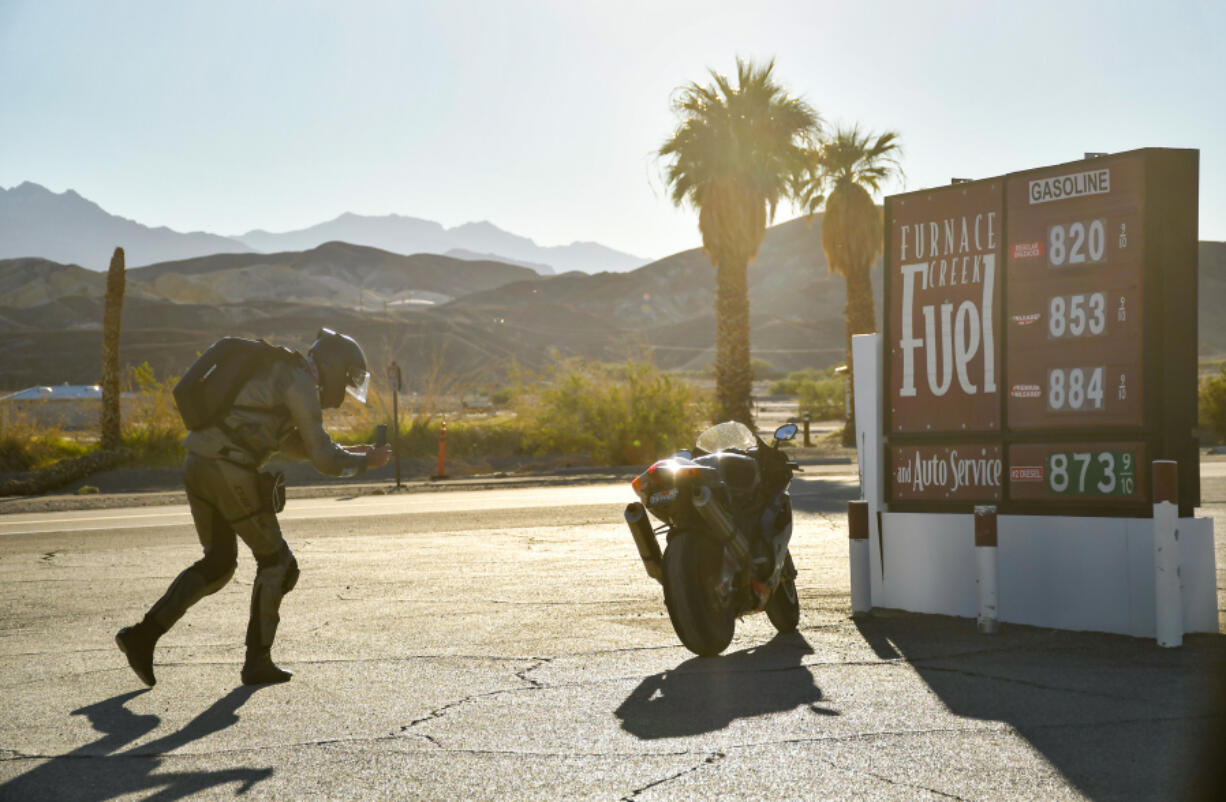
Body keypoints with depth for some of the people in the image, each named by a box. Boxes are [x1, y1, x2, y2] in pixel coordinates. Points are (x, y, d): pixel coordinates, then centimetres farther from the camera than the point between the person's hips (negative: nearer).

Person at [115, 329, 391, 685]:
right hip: (230, 472, -9)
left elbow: (293, 443, 35)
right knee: (275, 562, 7)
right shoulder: (302, 386, -6)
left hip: (198, 465, 9)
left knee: (219, 563, 21)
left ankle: (144, 634, 10)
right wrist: (366, 462, 12)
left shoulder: (276, 372, 25)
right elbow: (323, 460, -7)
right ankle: (257, 660, 11)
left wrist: (348, 453, 28)